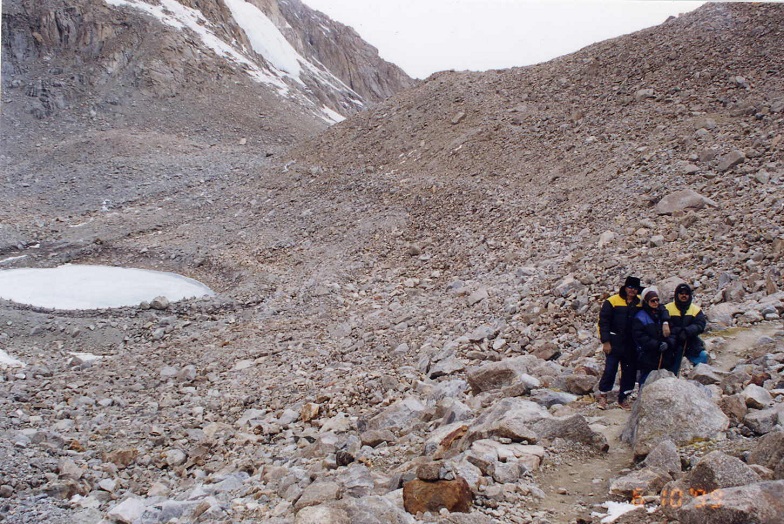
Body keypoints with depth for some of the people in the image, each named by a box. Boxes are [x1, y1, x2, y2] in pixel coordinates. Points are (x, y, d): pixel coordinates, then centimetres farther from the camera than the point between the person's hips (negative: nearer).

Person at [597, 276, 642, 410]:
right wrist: (605, 342, -11)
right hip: (614, 342, -4)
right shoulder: (612, 301, -6)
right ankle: (603, 395, 14)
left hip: (631, 344, 4)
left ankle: (623, 398, 21)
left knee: (630, 370, 8)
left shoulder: (640, 303, 5)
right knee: (610, 369, -4)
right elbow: (603, 322, -7)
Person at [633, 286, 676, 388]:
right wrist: (657, 345, -18)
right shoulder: (640, 317, -5)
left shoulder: (662, 314, 14)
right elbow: (639, 336, -13)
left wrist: (669, 343, -12)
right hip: (647, 357, -5)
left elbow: (671, 332, 9)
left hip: (665, 356, 5)